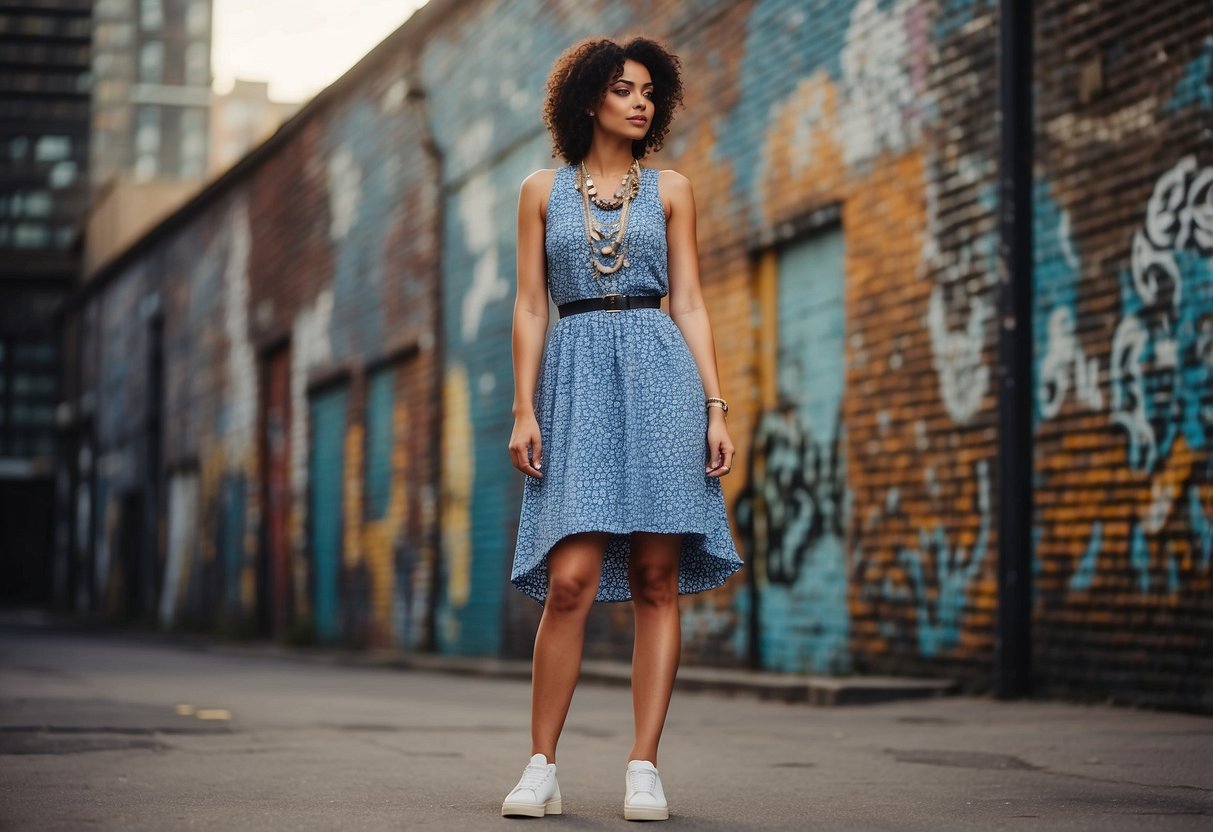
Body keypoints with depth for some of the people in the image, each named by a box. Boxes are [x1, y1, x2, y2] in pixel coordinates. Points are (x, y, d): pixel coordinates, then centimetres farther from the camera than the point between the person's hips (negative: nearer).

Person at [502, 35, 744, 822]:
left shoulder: (671, 190, 12)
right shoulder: (543, 190, 11)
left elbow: (690, 302, 8)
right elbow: (530, 306, 7)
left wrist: (717, 407, -1)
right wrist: (523, 409, -3)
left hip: (660, 378, 1)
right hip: (576, 377, -1)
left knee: (656, 579, -2)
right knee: (571, 578, -11)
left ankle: (644, 767, 2)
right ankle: (542, 768, -3)